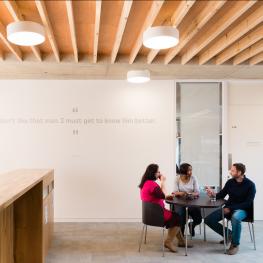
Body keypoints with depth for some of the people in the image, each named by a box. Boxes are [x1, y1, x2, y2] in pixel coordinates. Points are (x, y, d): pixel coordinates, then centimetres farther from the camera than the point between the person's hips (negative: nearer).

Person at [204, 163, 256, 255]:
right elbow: (221, 195, 8)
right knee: (208, 220, -11)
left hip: (242, 209, -5)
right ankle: (229, 234, 9)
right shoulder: (230, 182, 0)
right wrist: (213, 194, -15)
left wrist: (231, 208, -23)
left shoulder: (250, 185, -11)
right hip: (229, 208, 5)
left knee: (235, 218, -41)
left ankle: (235, 244, -18)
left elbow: (248, 203, -15)